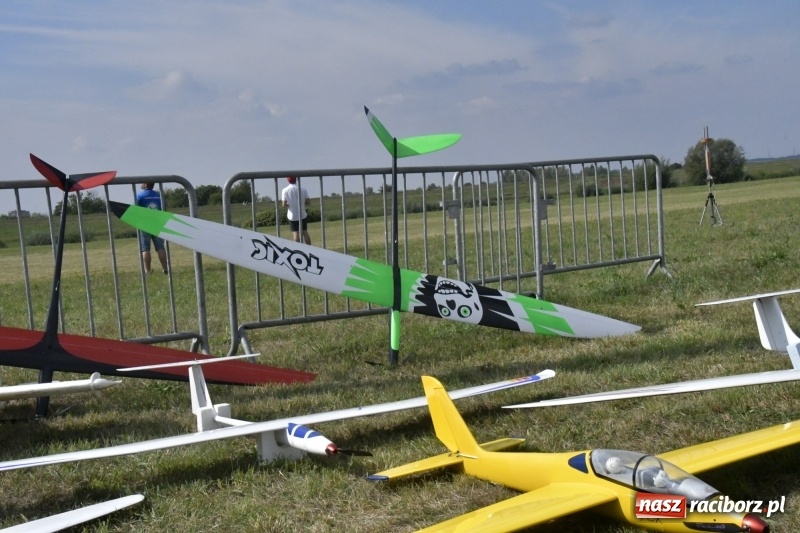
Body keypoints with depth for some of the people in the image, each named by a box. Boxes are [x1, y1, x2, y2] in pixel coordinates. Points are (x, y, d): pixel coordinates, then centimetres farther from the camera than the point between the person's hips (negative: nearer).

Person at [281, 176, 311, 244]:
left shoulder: (285, 190, -11)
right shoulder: (303, 189, -6)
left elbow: (284, 205, -13)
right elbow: (307, 202, -5)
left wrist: (289, 205, 8)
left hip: (292, 216, -2)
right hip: (303, 215, 2)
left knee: (295, 233, 2)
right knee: (305, 232, 15)